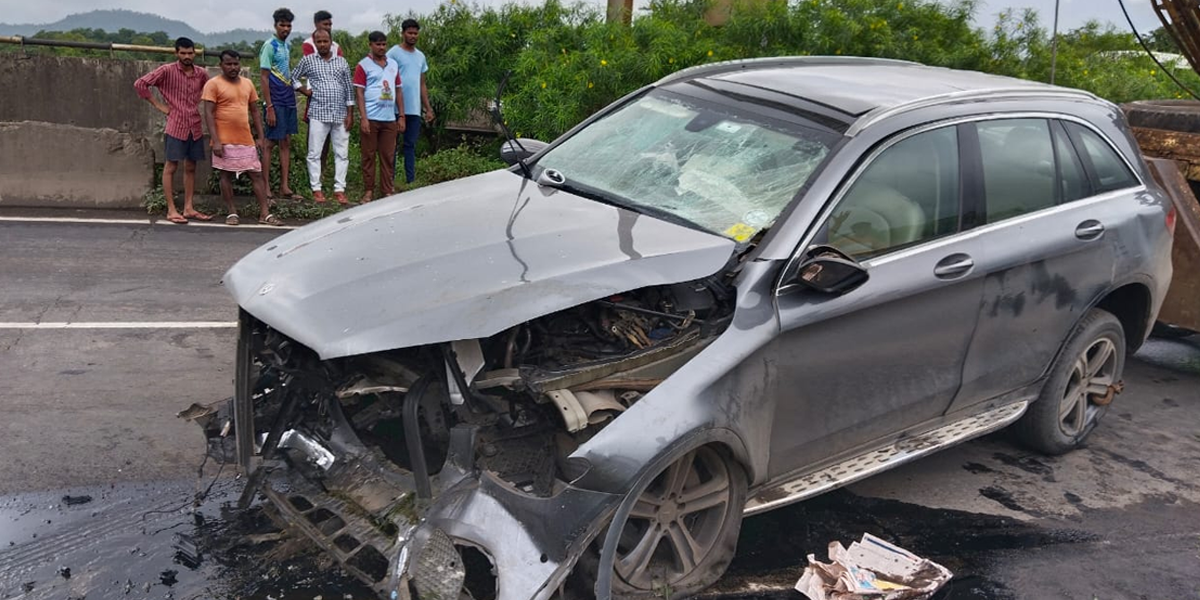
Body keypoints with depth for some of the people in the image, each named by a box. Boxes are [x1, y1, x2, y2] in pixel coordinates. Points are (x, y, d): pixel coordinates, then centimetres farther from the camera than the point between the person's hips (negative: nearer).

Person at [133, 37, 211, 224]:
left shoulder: (201, 74, 6)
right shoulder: (167, 71, -8)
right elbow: (140, 84, -9)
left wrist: (199, 102, 11)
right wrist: (158, 105, -8)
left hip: (195, 127, 5)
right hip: (176, 126, -5)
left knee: (190, 167, 10)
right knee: (171, 166, 0)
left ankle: (188, 208, 17)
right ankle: (171, 210, 3)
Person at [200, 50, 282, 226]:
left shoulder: (247, 84, 10)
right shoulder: (213, 84, -6)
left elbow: (255, 112, 15)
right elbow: (208, 114, -11)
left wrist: (261, 137, 9)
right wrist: (215, 141, -18)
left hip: (246, 140, 5)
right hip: (225, 141, -5)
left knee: (257, 174, 3)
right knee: (226, 176, 3)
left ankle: (265, 213, 6)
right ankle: (232, 212, 12)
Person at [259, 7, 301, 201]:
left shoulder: (287, 45, 14)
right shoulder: (269, 46, -10)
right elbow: (264, 77, -13)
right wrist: (269, 107, -18)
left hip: (288, 100, 8)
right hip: (275, 102, -8)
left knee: (285, 143, 8)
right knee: (270, 143, -4)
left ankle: (284, 187, 12)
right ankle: (266, 189, 0)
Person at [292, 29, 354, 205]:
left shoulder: (342, 62, 10)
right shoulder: (308, 61, 5)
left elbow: (349, 88, 9)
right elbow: (293, 77, 15)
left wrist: (349, 113, 3)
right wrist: (304, 90, 1)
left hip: (340, 114, 2)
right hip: (318, 114, -2)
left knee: (342, 153, 3)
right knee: (315, 153, -1)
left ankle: (339, 189, 9)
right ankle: (316, 189, 6)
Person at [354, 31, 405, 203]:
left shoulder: (393, 65, 15)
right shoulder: (363, 65, 1)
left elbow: (398, 91, 17)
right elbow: (359, 92, -4)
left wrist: (401, 116, 10)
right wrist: (363, 118, -13)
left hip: (390, 118, 4)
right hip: (371, 118, -4)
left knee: (388, 156, 6)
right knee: (369, 156, 2)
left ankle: (388, 190, 11)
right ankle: (369, 190, 8)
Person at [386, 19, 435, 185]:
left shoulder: (420, 56, 17)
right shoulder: (394, 53, -3)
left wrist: (428, 108, 17)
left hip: (414, 109, 6)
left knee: (411, 146, 8)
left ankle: (411, 180, 11)